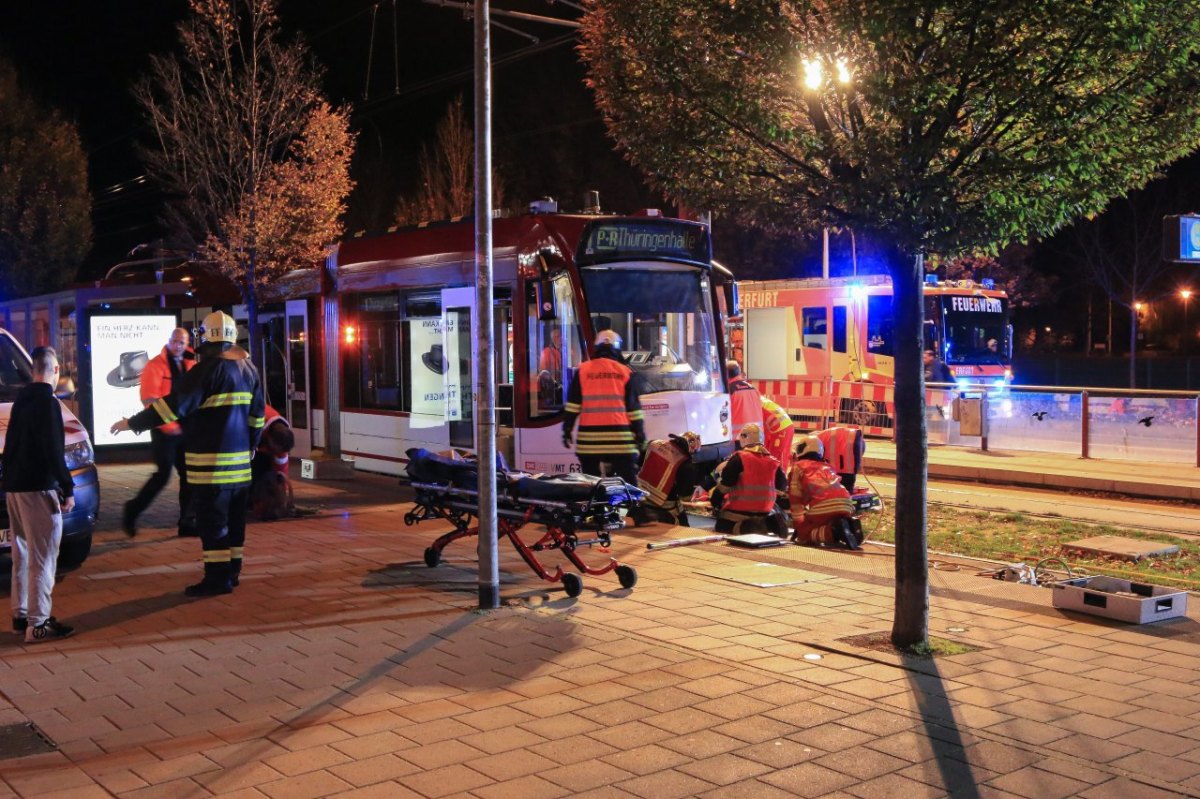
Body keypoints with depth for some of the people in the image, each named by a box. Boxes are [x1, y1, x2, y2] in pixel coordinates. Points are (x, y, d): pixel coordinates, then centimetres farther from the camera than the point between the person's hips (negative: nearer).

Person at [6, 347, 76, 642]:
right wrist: (68, 489, -14)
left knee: (23, 554, 17)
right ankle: (37, 624, -6)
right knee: (43, 557, -6)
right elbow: (53, 451, -19)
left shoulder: (21, 400, 12)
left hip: (14, 486, 9)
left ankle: (21, 615, 23)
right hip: (38, 488, -9)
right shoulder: (47, 402, -14)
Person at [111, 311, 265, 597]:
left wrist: (132, 423, -11)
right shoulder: (248, 368, 9)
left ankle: (218, 577, -2)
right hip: (239, 458, 8)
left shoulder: (209, 368, -14)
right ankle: (232, 568, 22)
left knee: (211, 520, -3)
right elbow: (257, 414, 16)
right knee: (234, 517, 14)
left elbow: (174, 405, -18)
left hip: (211, 460, -8)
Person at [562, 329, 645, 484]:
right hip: (619, 438, -1)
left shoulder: (583, 370, 5)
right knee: (628, 482, 2)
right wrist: (640, 435, 7)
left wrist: (567, 430, 7)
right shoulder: (625, 372, 4)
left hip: (589, 438, 1)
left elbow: (572, 404, 3)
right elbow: (633, 408, 3)